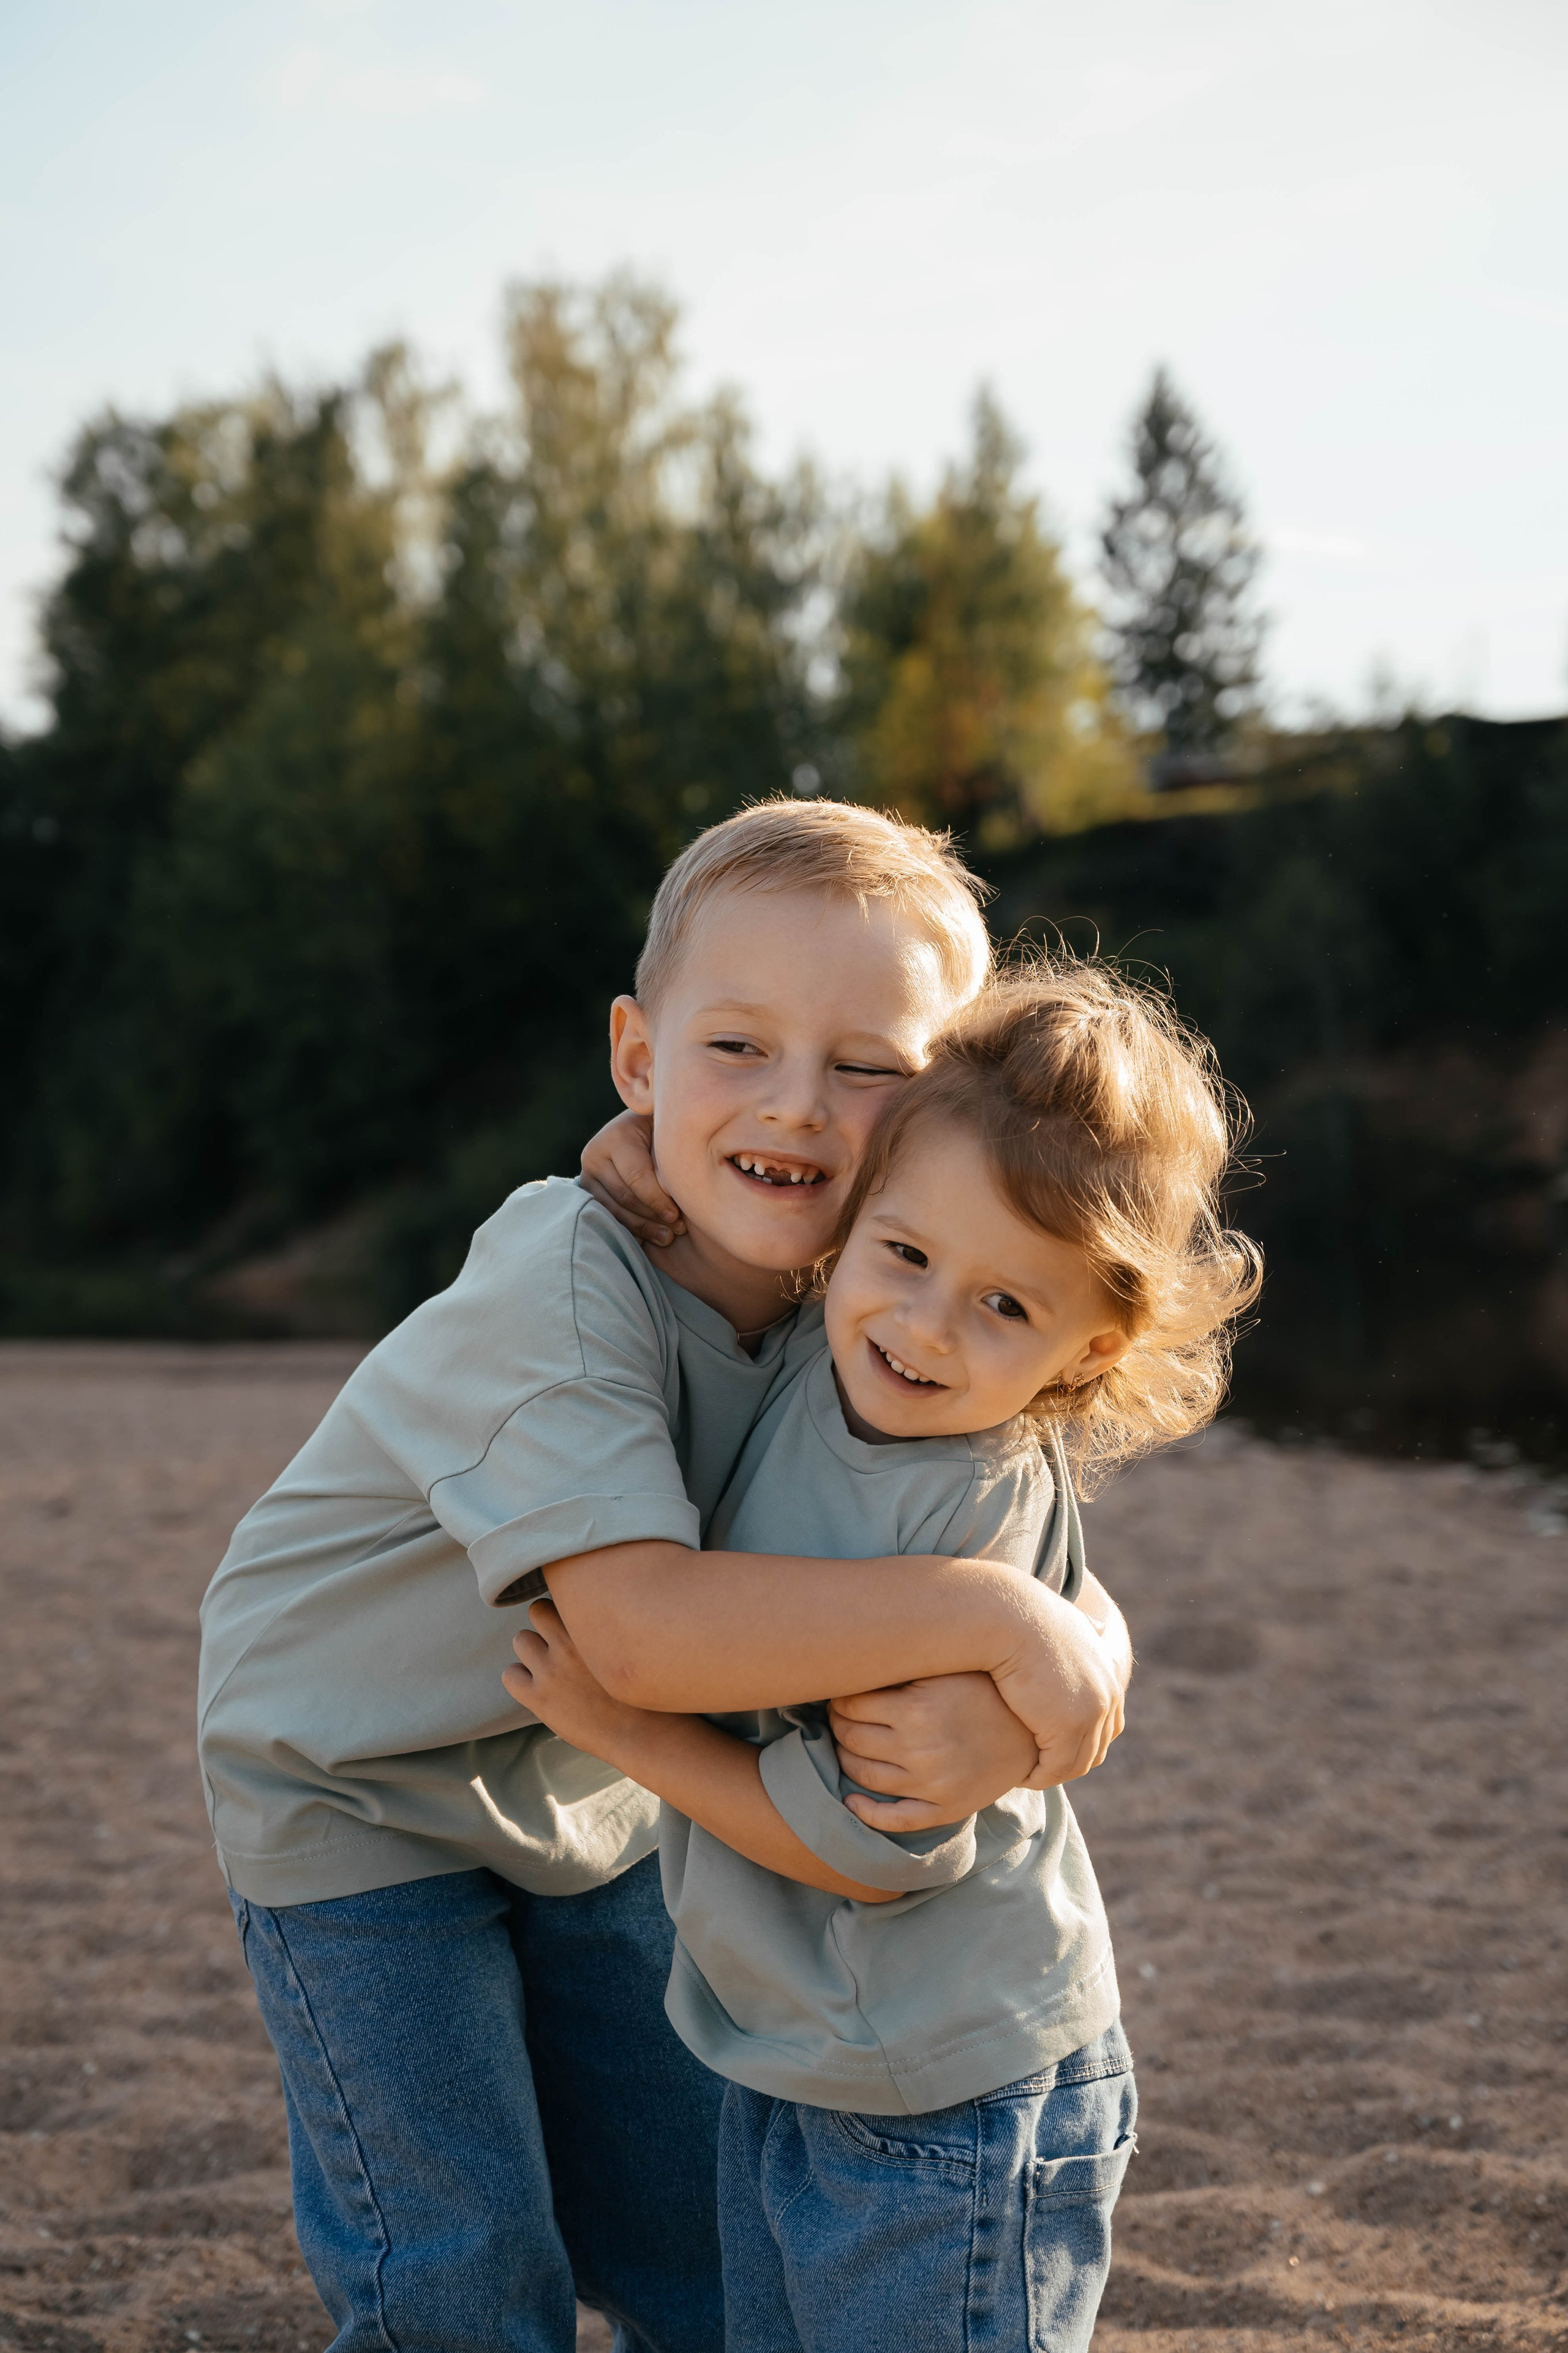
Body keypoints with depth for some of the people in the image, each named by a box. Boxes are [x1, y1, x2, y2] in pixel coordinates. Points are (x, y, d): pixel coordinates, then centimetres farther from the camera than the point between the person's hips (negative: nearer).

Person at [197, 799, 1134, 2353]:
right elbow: (648, 1629, -43)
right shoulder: (564, 1276, -31)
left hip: (589, 1813, 6)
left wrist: (986, 1720, -42)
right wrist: (990, 1614, -44)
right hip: (355, 1799, -6)